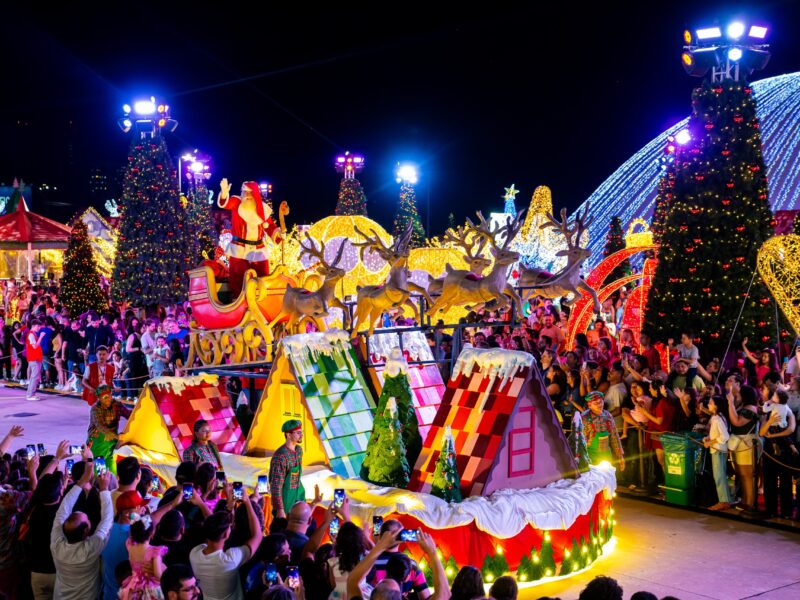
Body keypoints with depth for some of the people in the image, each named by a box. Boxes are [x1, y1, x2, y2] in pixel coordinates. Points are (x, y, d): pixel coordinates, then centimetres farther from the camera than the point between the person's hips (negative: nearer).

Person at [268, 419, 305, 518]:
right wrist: (280, 509, -24)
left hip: (297, 496, 8)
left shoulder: (299, 450, 2)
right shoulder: (280, 456, -24)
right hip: (284, 497, -8)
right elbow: (276, 485, -24)